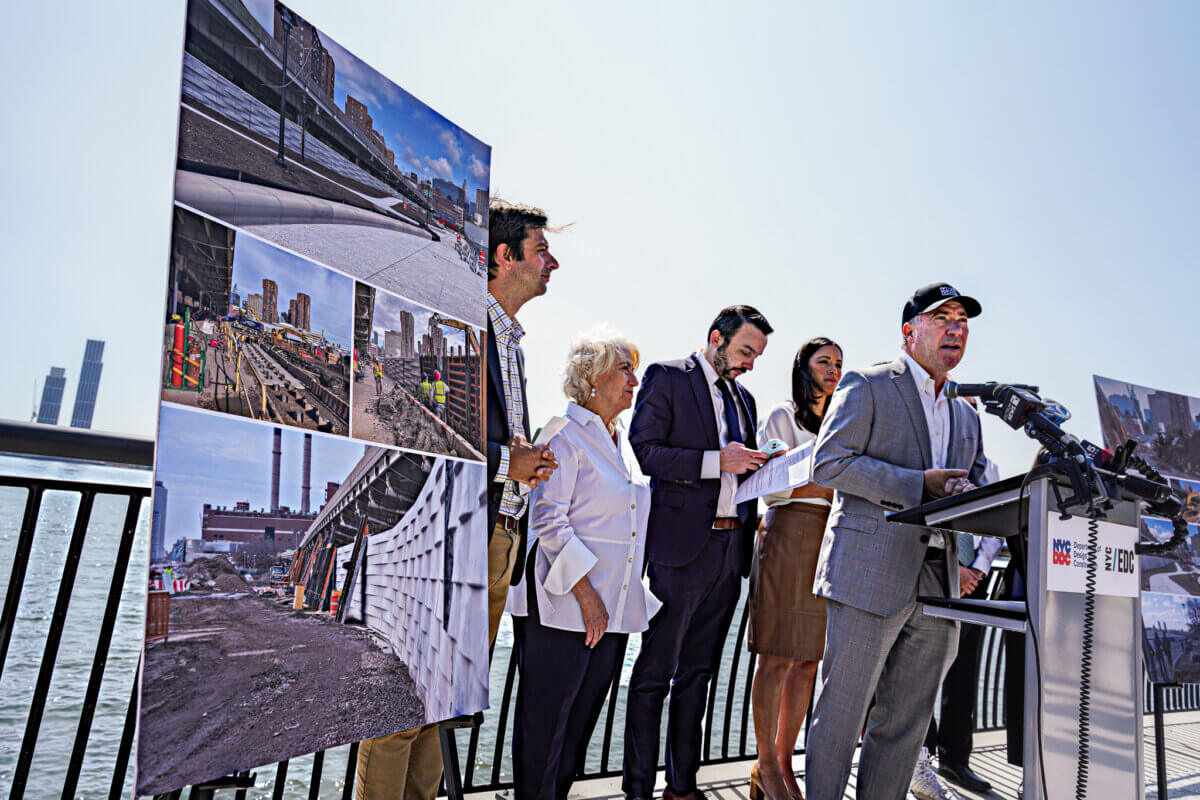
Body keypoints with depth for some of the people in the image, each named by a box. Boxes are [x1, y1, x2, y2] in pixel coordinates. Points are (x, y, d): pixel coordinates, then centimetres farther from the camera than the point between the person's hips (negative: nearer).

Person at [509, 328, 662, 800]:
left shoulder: (621, 440, 16)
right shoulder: (564, 434, -9)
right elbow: (547, 520, -15)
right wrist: (585, 592, -19)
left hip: (613, 609, 8)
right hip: (562, 607, -7)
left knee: (582, 719, 15)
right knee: (545, 721, 3)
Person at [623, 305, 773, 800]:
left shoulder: (743, 398, 20)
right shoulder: (666, 377, -2)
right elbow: (642, 451, -12)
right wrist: (716, 460, -17)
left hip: (730, 549, 7)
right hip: (681, 544, -7)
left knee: (698, 672, 14)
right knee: (654, 674, 0)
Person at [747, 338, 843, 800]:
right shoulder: (783, 417, 3)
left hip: (831, 543, 6)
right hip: (789, 536, -6)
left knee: (809, 659, 6)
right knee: (778, 658, -4)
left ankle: (784, 761, 15)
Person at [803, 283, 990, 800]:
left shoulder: (967, 417, 22)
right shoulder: (867, 386, 1)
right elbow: (828, 463, -10)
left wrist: (968, 496, -2)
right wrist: (919, 484, -14)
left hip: (938, 581, 7)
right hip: (870, 573, -7)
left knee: (907, 723, 11)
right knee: (841, 714, -2)